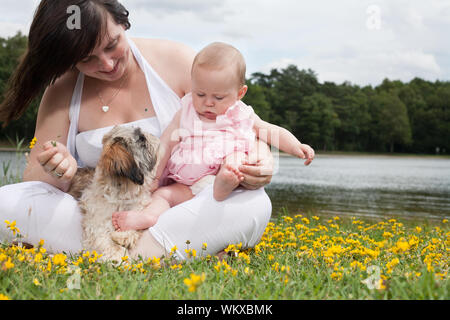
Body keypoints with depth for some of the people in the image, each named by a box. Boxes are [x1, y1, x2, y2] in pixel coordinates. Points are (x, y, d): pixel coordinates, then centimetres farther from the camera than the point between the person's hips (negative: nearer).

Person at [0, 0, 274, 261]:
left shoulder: (177, 61, -3)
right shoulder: (63, 91, 1)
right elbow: (34, 180, 2)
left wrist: (258, 154, -24)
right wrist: (56, 172, -23)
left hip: (180, 212, -1)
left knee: (255, 203, -29)